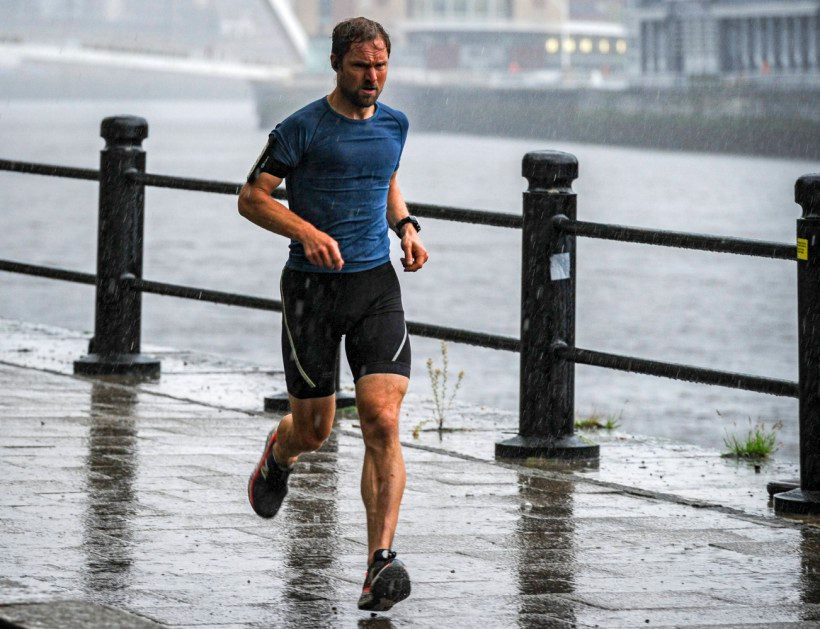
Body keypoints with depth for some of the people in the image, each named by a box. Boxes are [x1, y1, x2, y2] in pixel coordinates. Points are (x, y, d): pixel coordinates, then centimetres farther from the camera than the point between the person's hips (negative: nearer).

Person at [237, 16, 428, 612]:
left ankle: (381, 561, -17)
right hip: (313, 288, -3)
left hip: (377, 285, 3)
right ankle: (280, 453, 46)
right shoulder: (302, 128, -6)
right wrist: (306, 232, -19)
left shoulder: (394, 124, 10)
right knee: (315, 427, 7)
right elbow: (252, 197, -4)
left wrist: (406, 226, 9)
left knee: (382, 423, -13)